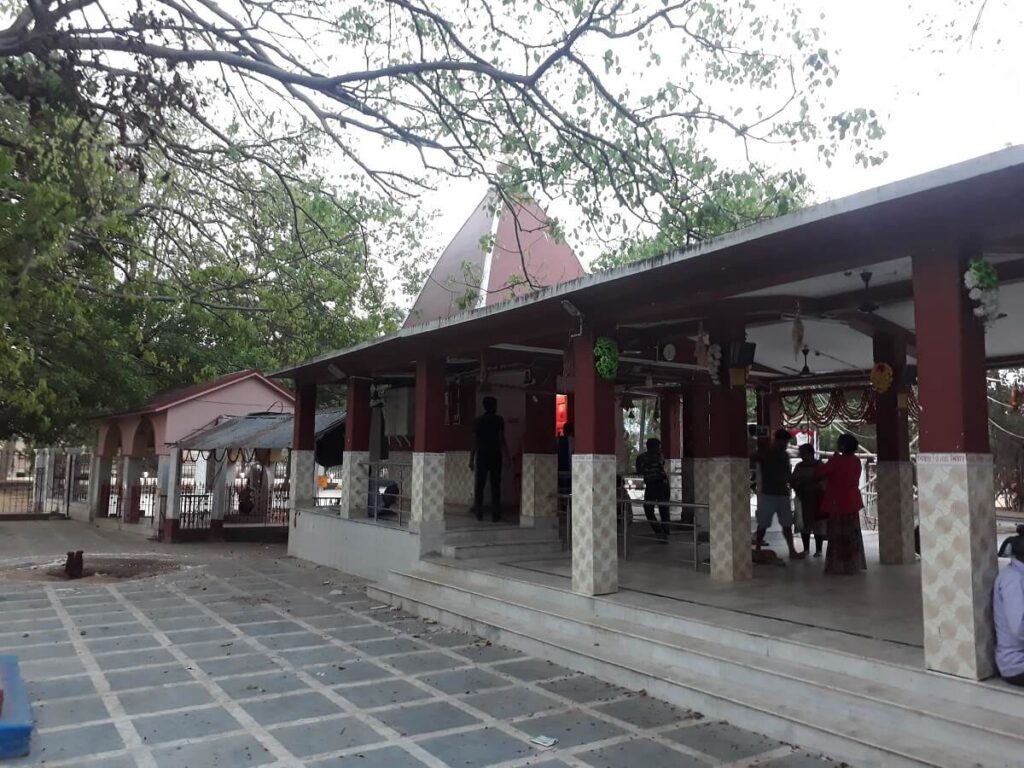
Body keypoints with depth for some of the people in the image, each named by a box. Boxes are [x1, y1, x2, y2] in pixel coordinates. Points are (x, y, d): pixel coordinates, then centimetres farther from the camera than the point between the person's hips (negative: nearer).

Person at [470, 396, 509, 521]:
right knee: (495, 486, 2)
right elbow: (502, 440, -7)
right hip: (495, 455, -1)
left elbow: (474, 441, 0)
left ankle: (478, 513, 5)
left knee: (479, 485, 7)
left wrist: (471, 459, 3)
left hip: (481, 455, 1)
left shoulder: (478, 420, 3)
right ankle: (495, 514, 0)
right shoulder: (499, 420, -2)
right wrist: (507, 456, -2)